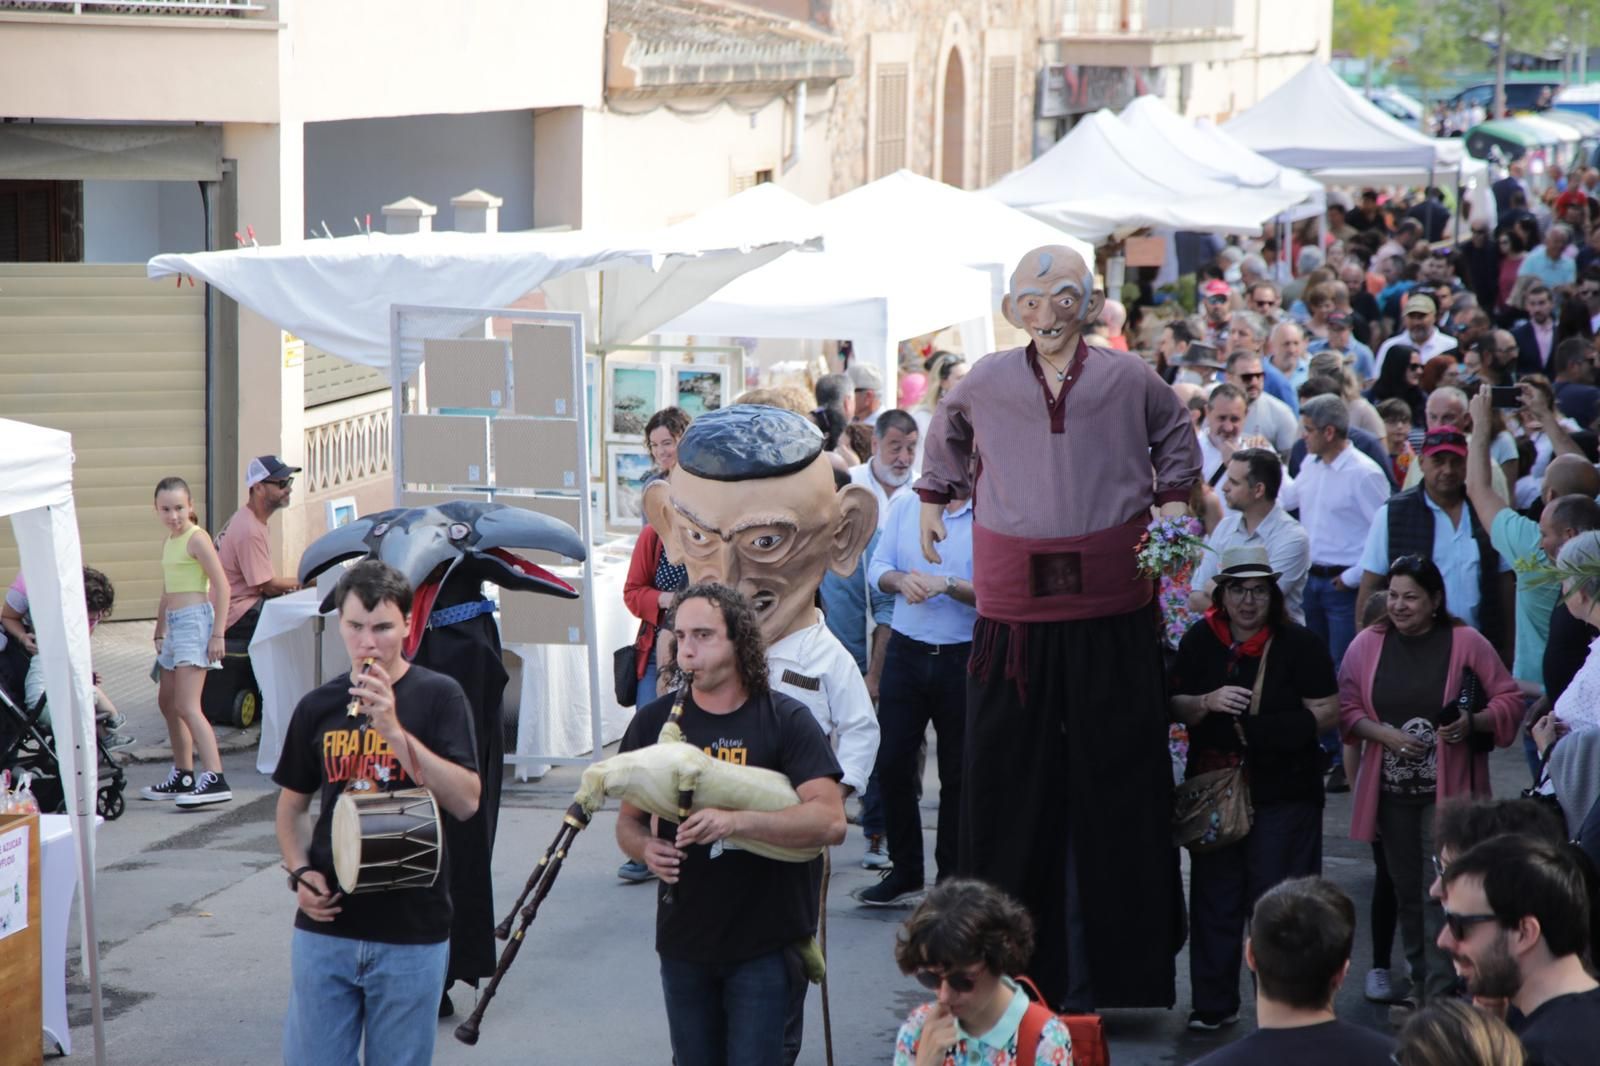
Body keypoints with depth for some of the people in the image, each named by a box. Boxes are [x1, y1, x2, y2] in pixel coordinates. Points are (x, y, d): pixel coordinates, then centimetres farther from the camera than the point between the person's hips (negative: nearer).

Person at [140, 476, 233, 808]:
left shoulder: (196, 538, -11)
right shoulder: (169, 541, 16)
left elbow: (221, 585, -16)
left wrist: (217, 634, -19)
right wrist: (159, 632, 26)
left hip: (195, 620, -10)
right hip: (175, 624, 10)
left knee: (187, 706, -18)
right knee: (167, 702, 17)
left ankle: (214, 780, -26)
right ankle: (182, 777, 28)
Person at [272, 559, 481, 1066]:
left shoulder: (437, 697, -4)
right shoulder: (318, 706, 6)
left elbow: (466, 801, -14)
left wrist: (393, 729, -22)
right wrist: (300, 872, -1)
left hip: (413, 932, -2)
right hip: (325, 925, 3)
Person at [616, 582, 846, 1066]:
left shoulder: (786, 720, -7)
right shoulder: (655, 722, 4)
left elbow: (831, 820, -18)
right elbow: (628, 820, 12)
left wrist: (736, 821, -30)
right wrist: (646, 848, -12)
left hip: (764, 939, -3)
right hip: (683, 937, 4)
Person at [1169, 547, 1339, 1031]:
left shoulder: (1300, 645, -4)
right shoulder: (1199, 641, 6)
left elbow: (1328, 711, -5)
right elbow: (1176, 708, 8)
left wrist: (1273, 731, -18)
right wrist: (1208, 703, -14)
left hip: (1284, 795, -3)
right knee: (1214, 898, 8)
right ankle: (1213, 1003, 18)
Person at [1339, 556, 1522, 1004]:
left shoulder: (1466, 643, -5)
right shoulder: (1367, 645, 3)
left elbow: (1509, 701, -1)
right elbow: (1347, 709, 4)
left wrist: (1473, 723, -20)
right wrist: (1386, 735, -13)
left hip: (1447, 791, -4)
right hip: (1390, 791, 4)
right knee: (1407, 891, 12)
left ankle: (1440, 995, -11)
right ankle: (1420, 980, 26)